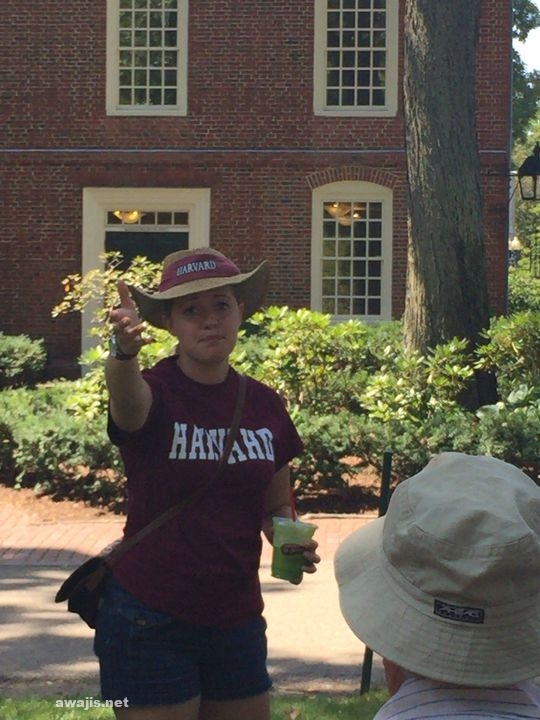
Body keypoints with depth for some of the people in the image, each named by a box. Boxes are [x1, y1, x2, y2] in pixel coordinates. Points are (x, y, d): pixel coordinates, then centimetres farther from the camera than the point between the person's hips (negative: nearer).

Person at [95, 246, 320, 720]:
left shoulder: (265, 405, 4)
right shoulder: (155, 392, -10)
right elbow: (127, 398, -36)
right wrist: (125, 352, -58)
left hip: (237, 622, 5)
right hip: (152, 623, -5)